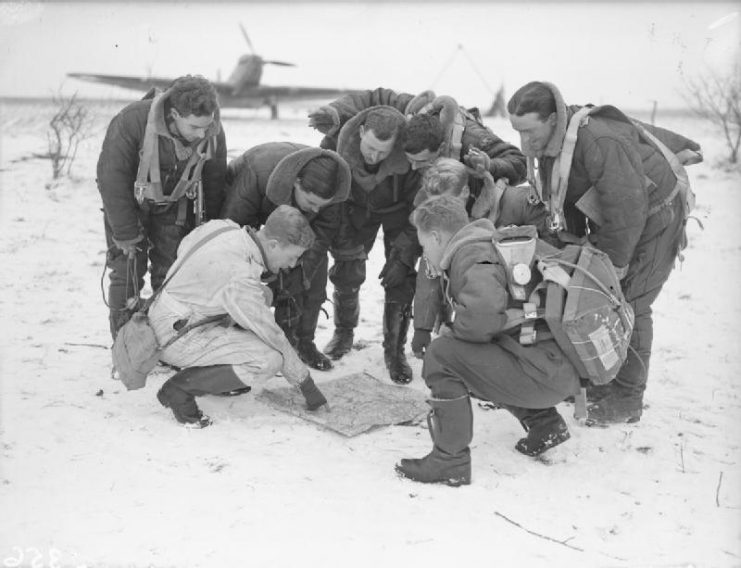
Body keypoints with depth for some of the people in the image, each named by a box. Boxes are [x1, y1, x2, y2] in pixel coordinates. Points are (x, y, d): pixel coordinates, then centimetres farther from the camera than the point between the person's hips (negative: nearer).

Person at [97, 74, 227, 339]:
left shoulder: (213, 132, -21)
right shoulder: (131, 122, -34)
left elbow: (215, 184, -4)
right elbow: (111, 180, -26)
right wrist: (127, 237, -23)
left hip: (174, 204, 3)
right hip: (129, 203, -2)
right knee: (128, 271, -7)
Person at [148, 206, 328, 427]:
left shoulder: (223, 226, -5)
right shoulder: (240, 278, -28)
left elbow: (183, 249, 16)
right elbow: (273, 337, -20)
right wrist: (306, 383, -8)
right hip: (175, 338, -9)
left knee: (263, 295, 11)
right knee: (269, 360, -20)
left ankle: (209, 371, 14)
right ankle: (178, 388, -7)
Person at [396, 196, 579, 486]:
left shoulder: (472, 257, -13)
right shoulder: (490, 245, 18)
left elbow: (483, 308, -34)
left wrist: (453, 330, -13)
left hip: (546, 371, -10)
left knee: (442, 354, -13)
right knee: (477, 359, 28)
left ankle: (450, 461, -6)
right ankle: (543, 422, 24)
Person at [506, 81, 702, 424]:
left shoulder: (599, 142, -36)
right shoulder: (547, 143, -6)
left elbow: (628, 205, -33)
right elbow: (560, 200, 5)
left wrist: (615, 260, -24)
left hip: (652, 219, -8)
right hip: (610, 221, 9)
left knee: (629, 306, -9)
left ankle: (627, 401, 0)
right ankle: (598, 382, 20)